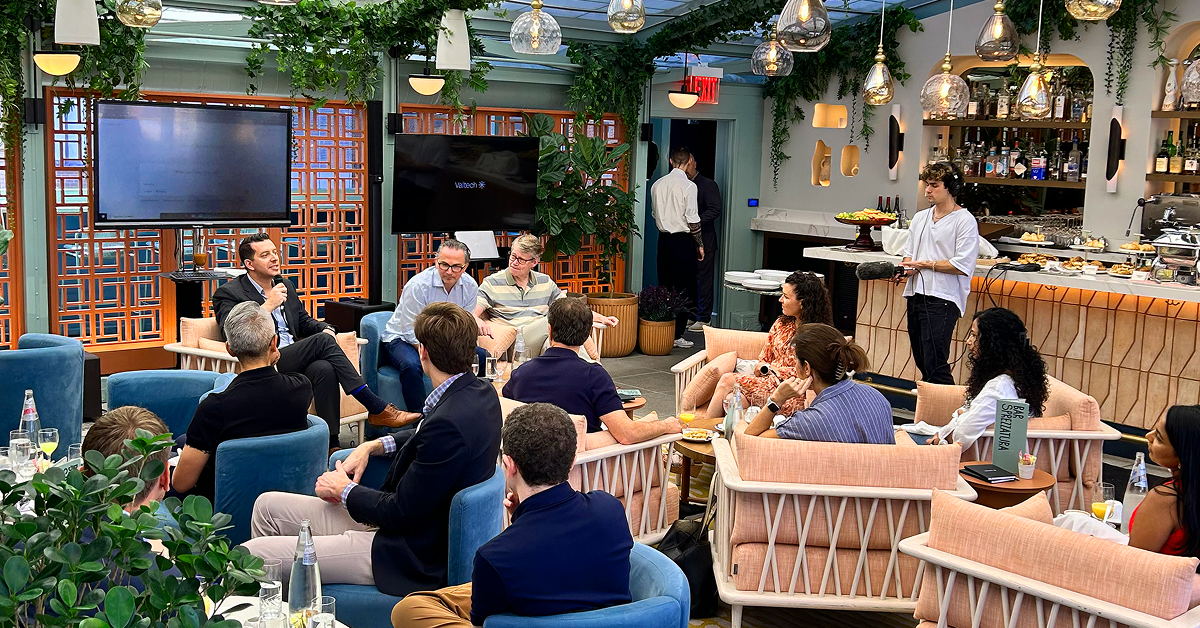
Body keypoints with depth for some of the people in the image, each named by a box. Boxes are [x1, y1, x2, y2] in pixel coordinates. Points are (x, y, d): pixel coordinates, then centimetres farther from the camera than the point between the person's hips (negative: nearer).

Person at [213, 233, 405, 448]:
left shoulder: (285, 284, 21)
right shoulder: (229, 293, 1)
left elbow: (304, 321, 27)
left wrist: (325, 329, 3)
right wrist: (268, 306, -15)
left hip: (295, 361, 6)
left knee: (324, 368, -31)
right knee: (322, 341, -26)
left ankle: (331, 444, -32)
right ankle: (378, 409, -25)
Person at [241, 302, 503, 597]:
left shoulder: (449, 423, -29)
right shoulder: (480, 392, 1)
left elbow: (399, 514, -22)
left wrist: (344, 489, -4)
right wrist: (373, 446, 9)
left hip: (408, 555, -10)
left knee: (250, 556, -11)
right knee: (268, 505, 16)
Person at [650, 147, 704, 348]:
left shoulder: (657, 184, 6)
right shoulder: (688, 186, -12)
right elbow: (693, 220, -11)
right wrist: (700, 245, -2)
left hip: (664, 239, 6)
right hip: (683, 240, -6)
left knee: (665, 286, 12)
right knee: (685, 289, 0)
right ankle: (676, 335, -1)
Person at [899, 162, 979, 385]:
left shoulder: (965, 220, -6)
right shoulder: (920, 218, 17)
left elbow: (963, 266, -13)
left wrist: (925, 264, -10)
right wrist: (906, 268, 0)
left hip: (942, 299, -8)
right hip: (916, 295, 8)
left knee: (935, 365, -14)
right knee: (922, 363, 11)